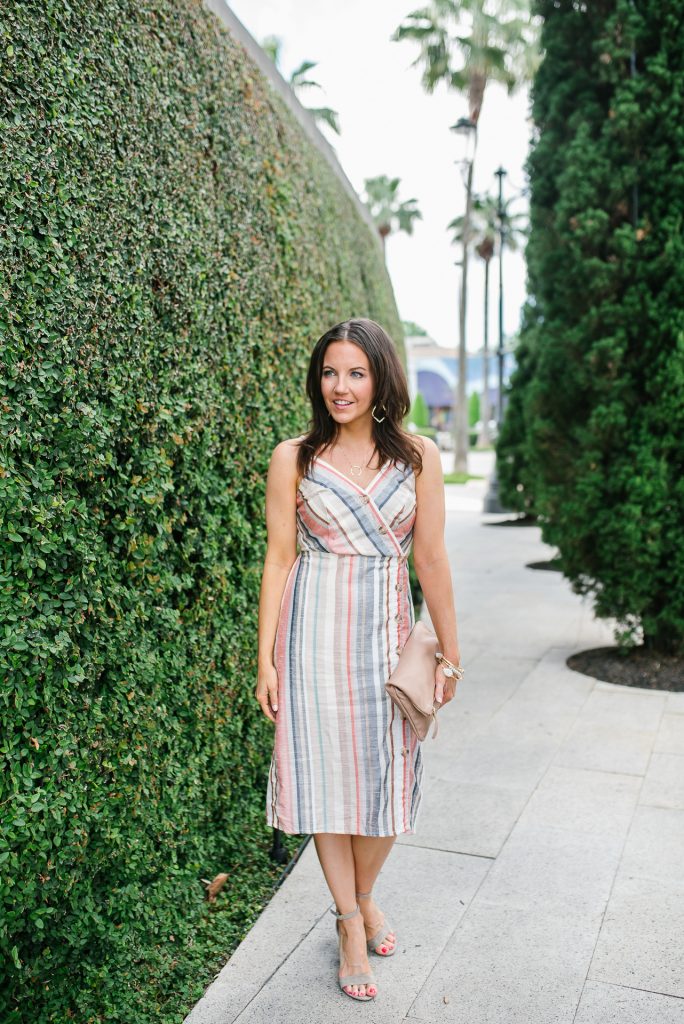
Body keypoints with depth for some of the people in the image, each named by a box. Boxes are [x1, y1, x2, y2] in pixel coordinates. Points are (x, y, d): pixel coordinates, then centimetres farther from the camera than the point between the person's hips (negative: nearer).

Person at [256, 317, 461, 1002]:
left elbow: (430, 558, 3)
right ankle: (351, 922, 27)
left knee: (387, 775, 9)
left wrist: (449, 652, 5)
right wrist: (266, 658, -3)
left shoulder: (417, 455, 0)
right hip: (315, 630, -1)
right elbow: (279, 558, -1)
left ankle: (363, 897, 36)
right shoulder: (293, 459, -2)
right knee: (326, 769, 7)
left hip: (387, 630, 1)